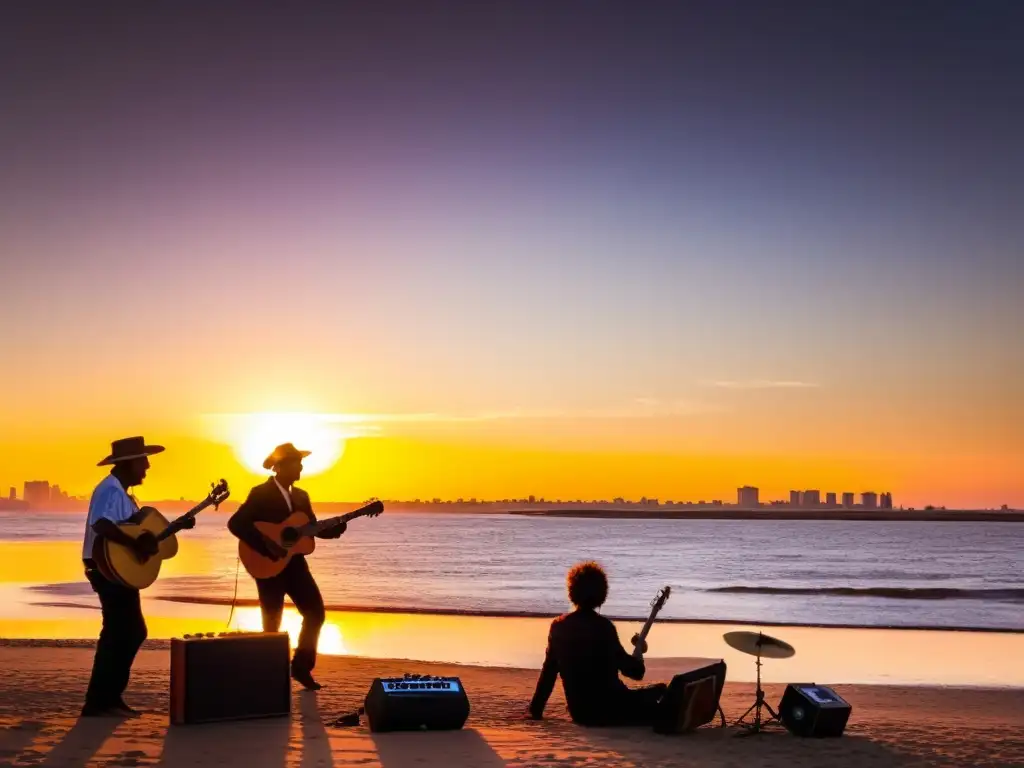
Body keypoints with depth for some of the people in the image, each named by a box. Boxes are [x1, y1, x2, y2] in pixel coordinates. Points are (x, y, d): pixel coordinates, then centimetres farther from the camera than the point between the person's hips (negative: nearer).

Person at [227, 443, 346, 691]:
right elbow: (235, 524, -19)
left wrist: (340, 526, -5)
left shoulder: (301, 496, 11)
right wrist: (266, 547, -24)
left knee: (315, 612, -1)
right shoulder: (261, 494, -11)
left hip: (295, 564, 6)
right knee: (272, 624, 1)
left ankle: (301, 666, 12)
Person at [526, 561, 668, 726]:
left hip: (579, 713, 6)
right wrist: (639, 649, 11)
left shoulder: (559, 626, 2)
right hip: (608, 710, -6)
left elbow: (548, 672, 9)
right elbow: (635, 672, -9)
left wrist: (535, 710, 19)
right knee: (661, 690, 9)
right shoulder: (603, 627, -13)